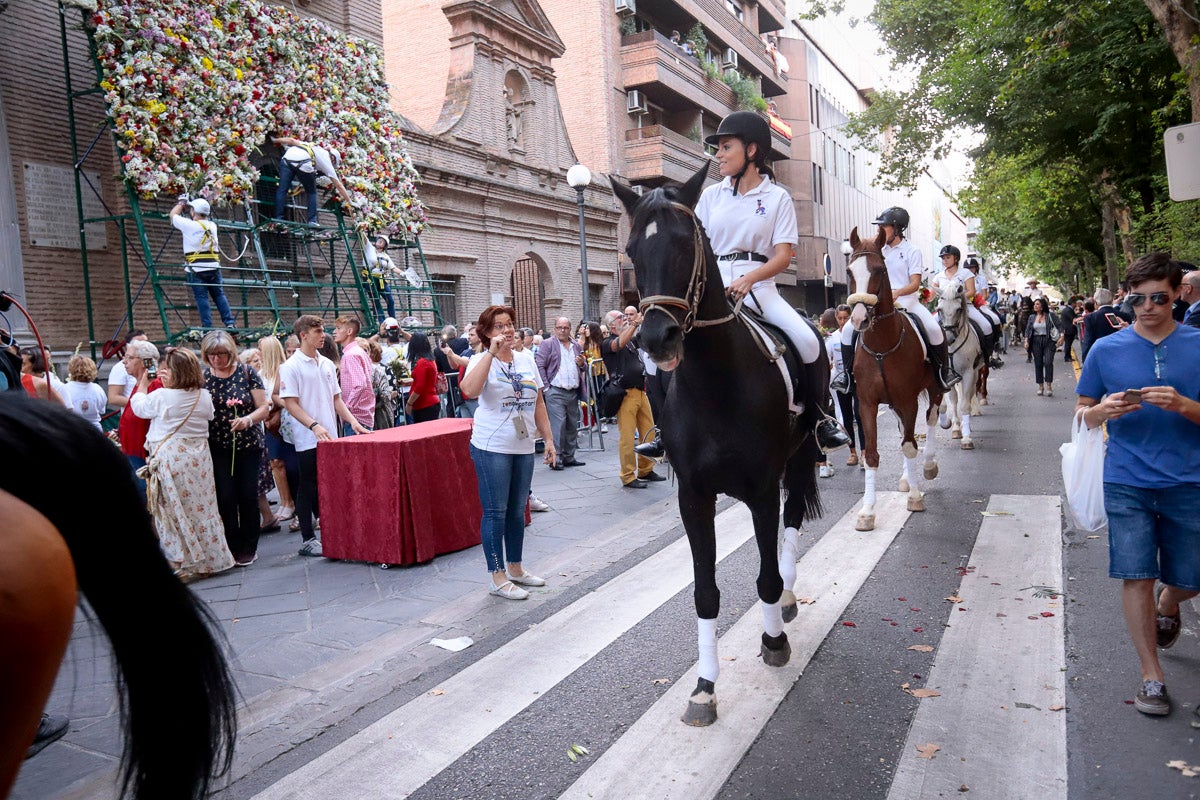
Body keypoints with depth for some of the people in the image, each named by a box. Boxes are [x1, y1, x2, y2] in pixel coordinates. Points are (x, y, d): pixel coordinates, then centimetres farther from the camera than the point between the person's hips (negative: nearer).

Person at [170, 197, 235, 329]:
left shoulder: (189, 225, -6)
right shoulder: (212, 225, 8)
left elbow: (173, 214, 13)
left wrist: (181, 203, 27)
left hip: (196, 268, -4)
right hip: (213, 266, 4)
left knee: (201, 297, -2)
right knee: (219, 295, 10)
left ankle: (207, 326, -5)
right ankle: (230, 322, 4)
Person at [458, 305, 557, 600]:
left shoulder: (527, 359, 11)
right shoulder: (481, 360, -6)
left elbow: (539, 403, 15)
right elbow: (470, 389, -29)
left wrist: (549, 439, 10)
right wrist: (492, 352, -26)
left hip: (524, 447, 6)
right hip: (492, 448, -6)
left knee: (518, 510, 15)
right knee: (495, 512, 0)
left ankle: (515, 568, 28)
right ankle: (497, 577, 9)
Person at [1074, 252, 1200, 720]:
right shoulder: (1106, 349, 1)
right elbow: (1082, 414, 7)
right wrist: (1104, 410, -14)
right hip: (1127, 482, -1)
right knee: (1136, 576, -2)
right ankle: (1152, 677, 12)